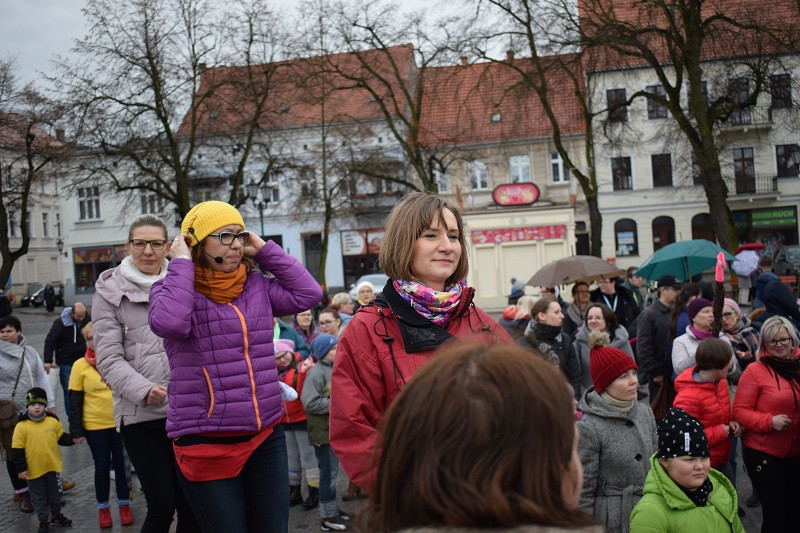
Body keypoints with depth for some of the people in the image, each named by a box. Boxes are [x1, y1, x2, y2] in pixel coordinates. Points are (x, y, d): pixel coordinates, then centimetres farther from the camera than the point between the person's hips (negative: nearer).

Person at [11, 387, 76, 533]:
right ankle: (43, 521, 28)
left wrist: (73, 439, -12)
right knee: (39, 498, 12)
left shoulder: (53, 421, -4)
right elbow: (17, 450, -10)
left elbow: (62, 438, 7)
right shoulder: (22, 426, -14)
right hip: (34, 470, -3)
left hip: (52, 467, 3)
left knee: (55, 494, 18)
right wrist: (21, 469, -11)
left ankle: (56, 516, 38)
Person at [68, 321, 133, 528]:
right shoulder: (80, 366, -4)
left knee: (121, 464, 9)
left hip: (120, 423, 1)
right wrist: (76, 430, -2)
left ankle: (124, 505, 25)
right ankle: (103, 508, 27)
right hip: (94, 426, -1)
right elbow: (75, 401, -1)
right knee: (102, 466, 9)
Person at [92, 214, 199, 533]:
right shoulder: (110, 291, 2)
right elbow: (108, 357, -5)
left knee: (192, 505, 7)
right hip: (140, 415, -2)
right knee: (162, 506, 0)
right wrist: (143, 390, -20)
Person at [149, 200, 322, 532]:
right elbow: (167, 323, -25)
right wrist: (181, 264, -14)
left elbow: (308, 293, 1)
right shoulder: (172, 289, -5)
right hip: (205, 442, -4)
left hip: (266, 435, 5)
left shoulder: (257, 286, 8)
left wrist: (265, 250, 1)